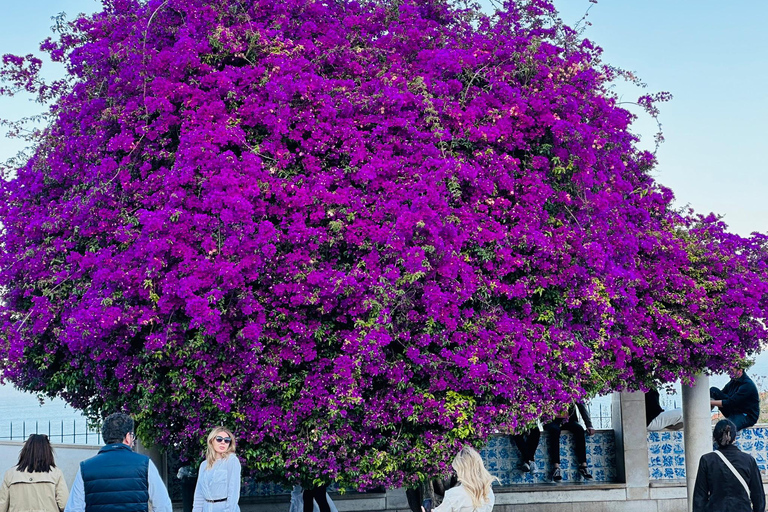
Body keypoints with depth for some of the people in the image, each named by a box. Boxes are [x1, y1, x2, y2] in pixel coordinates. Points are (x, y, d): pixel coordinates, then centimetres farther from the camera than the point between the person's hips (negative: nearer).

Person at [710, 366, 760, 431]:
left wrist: (711, 403, -22)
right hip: (733, 412, 9)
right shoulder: (733, 381, 6)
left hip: (747, 416, -9)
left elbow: (730, 403, -24)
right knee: (713, 390, -6)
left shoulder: (747, 385, -20)